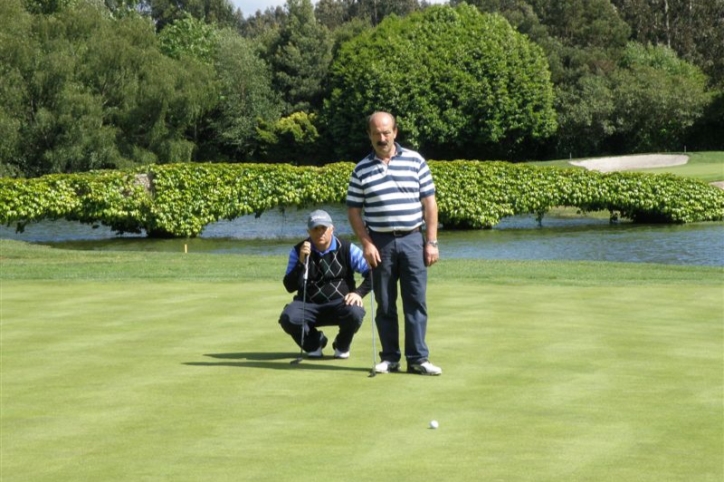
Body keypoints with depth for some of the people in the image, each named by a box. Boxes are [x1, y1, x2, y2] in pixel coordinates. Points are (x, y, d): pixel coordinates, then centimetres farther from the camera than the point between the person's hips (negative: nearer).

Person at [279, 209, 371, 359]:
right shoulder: (298, 251, 0)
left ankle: (342, 346, 1)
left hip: (340, 303, -1)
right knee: (288, 319, -30)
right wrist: (301, 261, -20)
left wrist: (359, 292, -18)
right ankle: (314, 342, 5)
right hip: (309, 304, 1)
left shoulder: (347, 249, -4)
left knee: (355, 313, -35)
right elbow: (290, 287, -7)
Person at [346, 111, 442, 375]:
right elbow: (354, 210, 5)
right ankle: (390, 358, 12)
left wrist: (432, 242, -1)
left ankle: (418, 358, 1)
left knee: (416, 301, -2)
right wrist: (366, 244, -6)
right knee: (385, 304, 5)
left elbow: (429, 203, 4)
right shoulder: (361, 169, 4)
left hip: (412, 239, 0)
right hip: (380, 242, 0)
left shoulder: (415, 161, 4)